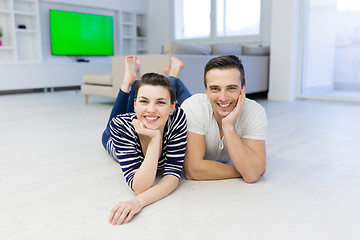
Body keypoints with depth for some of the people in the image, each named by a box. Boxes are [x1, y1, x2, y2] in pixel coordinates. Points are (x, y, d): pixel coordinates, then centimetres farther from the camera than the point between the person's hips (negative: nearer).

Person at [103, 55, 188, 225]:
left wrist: (140, 201, -62)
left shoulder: (177, 118, -45)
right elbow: (139, 187, -51)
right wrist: (154, 139, -61)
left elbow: (173, 174, -44)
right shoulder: (121, 125, -47)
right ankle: (130, 79, 39)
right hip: (119, 141, -1)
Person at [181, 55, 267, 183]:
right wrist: (244, 171, -40)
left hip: (227, 162, 3)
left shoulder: (256, 112, -36)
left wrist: (228, 125, -52)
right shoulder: (193, 107, -41)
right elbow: (193, 170, -45)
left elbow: (252, 175, -44)